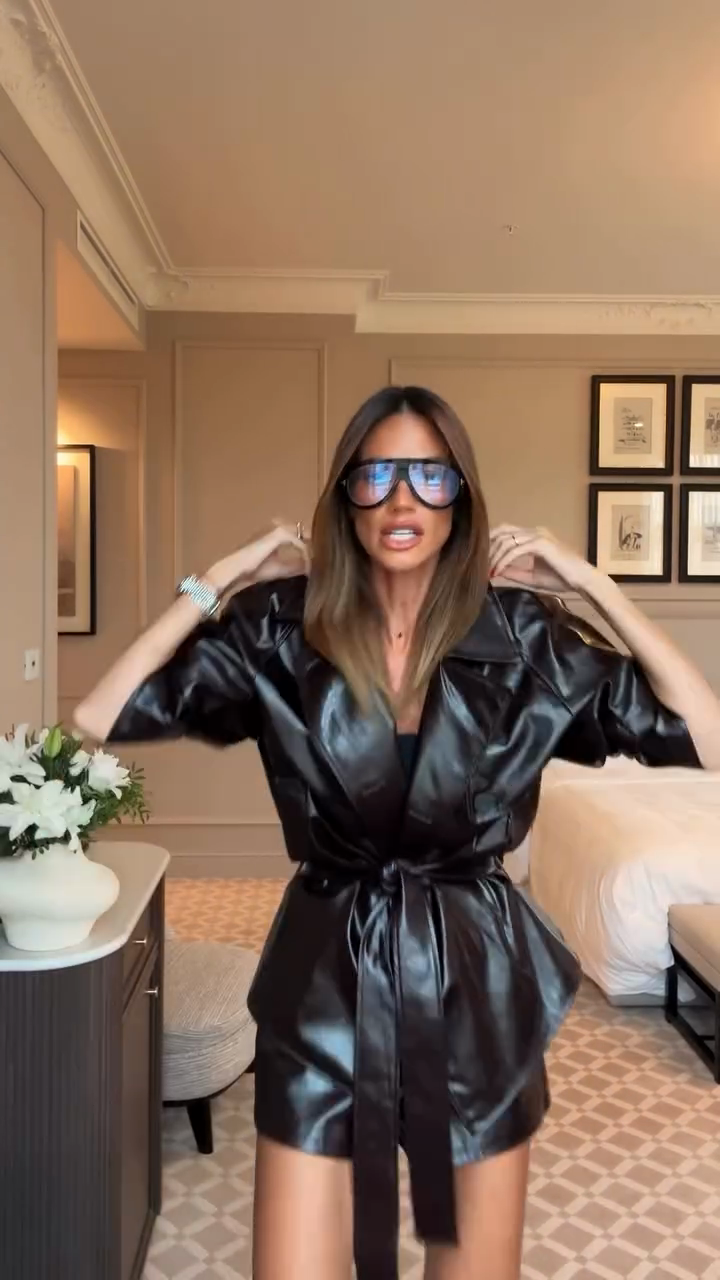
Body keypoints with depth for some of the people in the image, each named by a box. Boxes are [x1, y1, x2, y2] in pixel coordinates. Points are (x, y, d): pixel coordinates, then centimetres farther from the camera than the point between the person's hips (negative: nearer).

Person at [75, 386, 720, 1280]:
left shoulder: (524, 636, -7)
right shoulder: (282, 628, -8)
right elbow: (97, 723, -11)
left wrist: (594, 586, -12)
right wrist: (217, 584, -11)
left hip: (476, 981, 1)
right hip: (326, 983, 0)